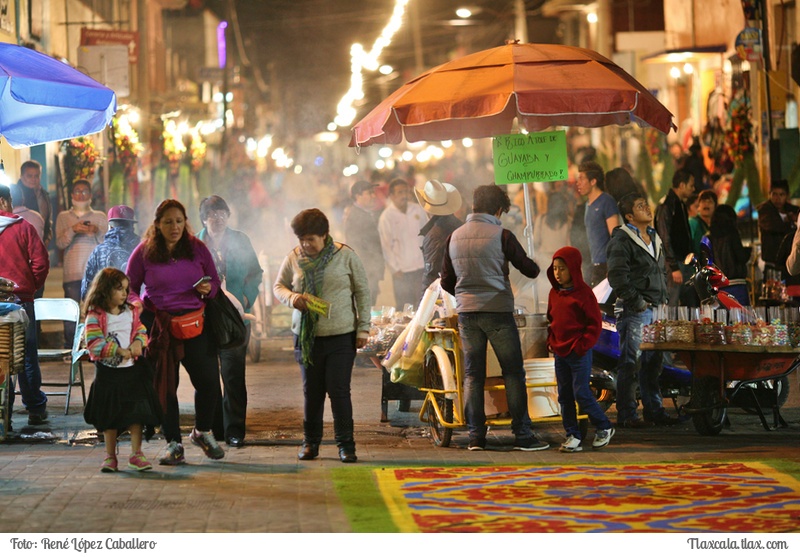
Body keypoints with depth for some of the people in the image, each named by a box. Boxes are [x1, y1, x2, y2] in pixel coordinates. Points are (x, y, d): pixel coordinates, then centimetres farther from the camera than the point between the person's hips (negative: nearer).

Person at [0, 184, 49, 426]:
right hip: (21, 299, -1)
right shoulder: (23, 227, -5)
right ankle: (36, 409, 10)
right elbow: (40, 261, -8)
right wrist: (33, 286, 7)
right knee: (27, 355, 6)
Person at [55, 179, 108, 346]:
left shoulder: (100, 217, 14)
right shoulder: (63, 217, 14)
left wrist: (98, 232, -13)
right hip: (72, 274, 0)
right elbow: (60, 243, 2)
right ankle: (69, 349, 1)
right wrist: (73, 230, -15)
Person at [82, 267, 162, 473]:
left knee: (136, 412, 2)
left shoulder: (131, 312, 6)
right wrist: (118, 351, -25)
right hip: (107, 372, -3)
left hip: (132, 369, 3)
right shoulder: (95, 316, -11)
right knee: (109, 415, 6)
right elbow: (94, 343, -19)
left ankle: (136, 453, 10)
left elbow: (141, 331, 8)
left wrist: (139, 342, -15)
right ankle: (110, 455, 18)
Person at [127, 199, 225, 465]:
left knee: (209, 381, -3)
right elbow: (130, 285, 7)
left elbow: (215, 281, 13)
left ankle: (203, 431, 24)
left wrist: (208, 289, -9)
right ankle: (173, 444, 14)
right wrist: (135, 302, -13)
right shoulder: (144, 251, 1)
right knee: (164, 385, 2)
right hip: (157, 322, -1)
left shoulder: (197, 248, 6)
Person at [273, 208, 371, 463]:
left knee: (339, 390, -5)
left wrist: (363, 327, -2)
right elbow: (278, 286, 14)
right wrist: (292, 298, -10)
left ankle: (345, 444, 4)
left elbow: (362, 291, 2)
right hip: (306, 336, 2)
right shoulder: (293, 259, 3)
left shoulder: (346, 256, -3)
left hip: (342, 336, -2)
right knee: (311, 391, 7)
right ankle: (310, 442, 20)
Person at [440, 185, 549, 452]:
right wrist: (535, 266, 23)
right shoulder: (501, 235, -7)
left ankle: (476, 436, 6)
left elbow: (446, 282, 12)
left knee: (472, 374, 8)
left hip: (466, 312, 4)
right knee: (513, 373, 2)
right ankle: (522, 435, 1)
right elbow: (529, 269, 0)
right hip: (498, 310, -4)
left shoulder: (454, 237, 7)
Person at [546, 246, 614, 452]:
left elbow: (595, 323, -10)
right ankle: (572, 435, 13)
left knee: (581, 393, -7)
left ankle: (604, 427, 11)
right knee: (564, 396, 7)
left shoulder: (583, 293, -10)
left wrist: (583, 345, -14)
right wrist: (550, 341, 9)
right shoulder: (554, 293, 10)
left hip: (579, 352, -7)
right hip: (559, 353, 7)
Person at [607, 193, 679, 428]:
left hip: (656, 310, 8)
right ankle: (626, 415, -4)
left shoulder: (654, 238, 19)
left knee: (653, 362, 12)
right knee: (631, 362, -7)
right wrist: (636, 301, -16)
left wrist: (663, 299, 18)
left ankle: (654, 410, 20)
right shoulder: (622, 240, -9)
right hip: (634, 311, -8)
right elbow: (617, 276, -17)